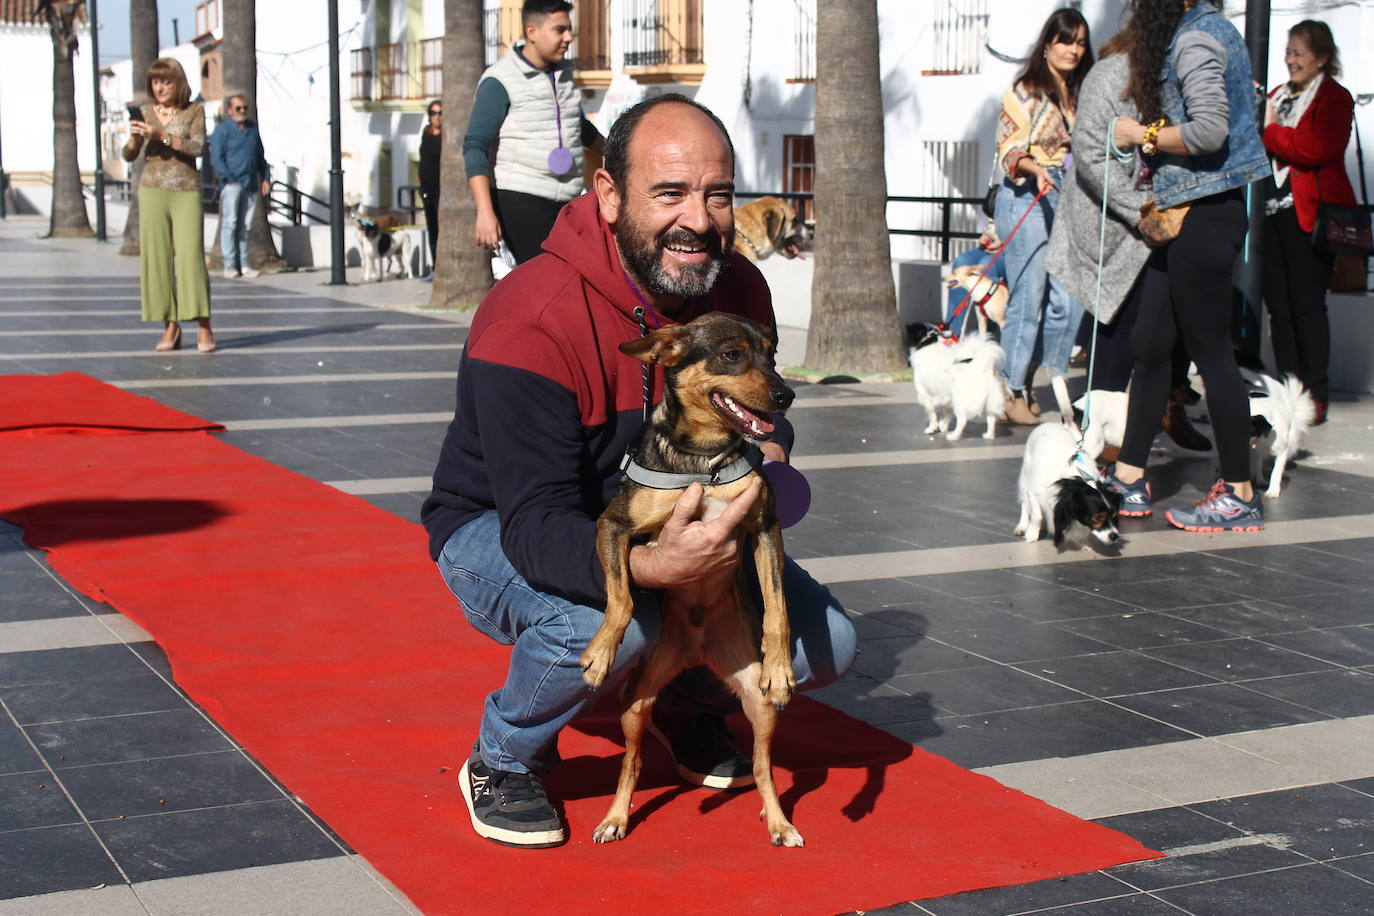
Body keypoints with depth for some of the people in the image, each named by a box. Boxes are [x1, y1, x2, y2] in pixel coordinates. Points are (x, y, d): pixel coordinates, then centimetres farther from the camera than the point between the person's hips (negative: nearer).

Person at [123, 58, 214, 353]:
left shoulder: (194, 110, 2)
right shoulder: (145, 112, 8)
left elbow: (197, 147, -12)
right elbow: (129, 155, 4)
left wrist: (162, 135, -22)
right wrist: (134, 137, -17)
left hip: (187, 193, -3)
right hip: (152, 192, 3)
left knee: (191, 256, -11)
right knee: (157, 259, -1)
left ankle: (205, 329, -8)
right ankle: (170, 327, 4)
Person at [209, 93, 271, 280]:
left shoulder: (253, 128, 17)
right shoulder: (222, 130, -1)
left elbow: (260, 156, 24)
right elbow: (216, 159, -7)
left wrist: (266, 178, 15)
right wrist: (230, 179, -14)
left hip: (251, 184, 6)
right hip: (232, 185, -6)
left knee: (245, 225, 7)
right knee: (230, 223, -9)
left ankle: (243, 264, 9)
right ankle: (230, 265, -9)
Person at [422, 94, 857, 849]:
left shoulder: (738, 289, -10)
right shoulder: (530, 323, -32)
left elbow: (763, 414, 7)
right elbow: (536, 524, -36)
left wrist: (765, 442, -20)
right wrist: (648, 566, -57)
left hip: (667, 525, 6)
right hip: (499, 530, -6)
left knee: (825, 642, -8)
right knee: (606, 618, -39)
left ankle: (686, 707, 24)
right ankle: (502, 764, -7)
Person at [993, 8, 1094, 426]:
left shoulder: (1080, 94, 17)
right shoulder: (1025, 91, -2)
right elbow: (1009, 149, -8)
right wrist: (1035, 169, -26)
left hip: (1069, 200, 6)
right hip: (1027, 197, -6)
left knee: (1070, 302, 0)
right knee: (1028, 299, -8)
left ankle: (1031, 380, 13)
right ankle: (1013, 393, 1)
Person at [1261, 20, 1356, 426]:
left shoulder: (1334, 99, -2)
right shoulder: (1277, 96, 19)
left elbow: (1316, 149, -17)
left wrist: (1269, 130, -10)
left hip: (1310, 213, -6)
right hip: (1274, 210, 6)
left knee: (1307, 303, -6)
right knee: (1278, 302, 5)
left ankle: (1315, 396, 0)